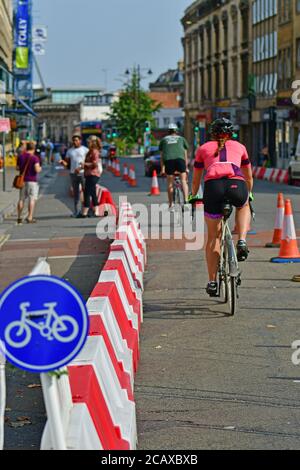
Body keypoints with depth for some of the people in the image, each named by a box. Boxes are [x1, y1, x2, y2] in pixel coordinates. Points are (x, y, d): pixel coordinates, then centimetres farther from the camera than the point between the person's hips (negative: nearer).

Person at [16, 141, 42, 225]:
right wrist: (40, 168, 3)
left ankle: (19, 218, 11)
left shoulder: (20, 157, 5)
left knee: (21, 199, 11)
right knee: (32, 199, -1)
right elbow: (37, 169, -19)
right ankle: (30, 217, -6)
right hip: (32, 181, -5)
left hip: (22, 180, 5)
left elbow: (17, 168, 11)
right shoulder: (35, 158, -11)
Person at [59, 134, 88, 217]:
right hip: (73, 174, 3)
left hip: (83, 173, -3)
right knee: (76, 192, 5)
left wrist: (80, 168, -16)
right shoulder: (70, 151, 14)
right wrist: (62, 162, -9)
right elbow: (67, 163, 14)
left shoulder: (85, 150, 3)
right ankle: (76, 211, 8)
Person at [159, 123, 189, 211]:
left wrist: (162, 168, 26)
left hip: (168, 160, 1)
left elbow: (161, 156, 22)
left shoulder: (164, 140, 26)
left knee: (170, 184, 8)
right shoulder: (181, 139, 25)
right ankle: (186, 201, -12)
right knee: (184, 180, 6)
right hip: (180, 159, 0)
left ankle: (171, 205, 10)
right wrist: (186, 167, 31)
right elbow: (185, 155, 25)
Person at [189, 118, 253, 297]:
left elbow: (196, 180, 36)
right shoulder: (239, 147, 29)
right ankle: (242, 242, 12)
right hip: (237, 185, 0)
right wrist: (248, 194, 57)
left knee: (213, 237, 15)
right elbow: (249, 177, 40)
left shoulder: (203, 148, 28)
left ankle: (212, 282, 15)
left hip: (213, 186, 0)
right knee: (244, 206, 37)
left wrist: (193, 197, 53)